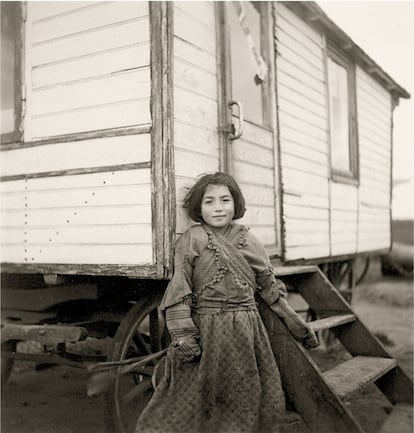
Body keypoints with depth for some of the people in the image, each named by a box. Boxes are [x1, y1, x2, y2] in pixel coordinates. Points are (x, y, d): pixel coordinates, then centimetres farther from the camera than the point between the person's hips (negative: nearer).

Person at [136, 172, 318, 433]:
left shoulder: (248, 241, 7)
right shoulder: (192, 240, -4)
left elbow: (269, 287, 13)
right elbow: (179, 291, -8)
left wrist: (298, 325, 15)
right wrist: (183, 335, -15)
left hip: (247, 331, 4)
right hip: (207, 330, -4)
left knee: (259, 404, 12)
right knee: (194, 404, 4)